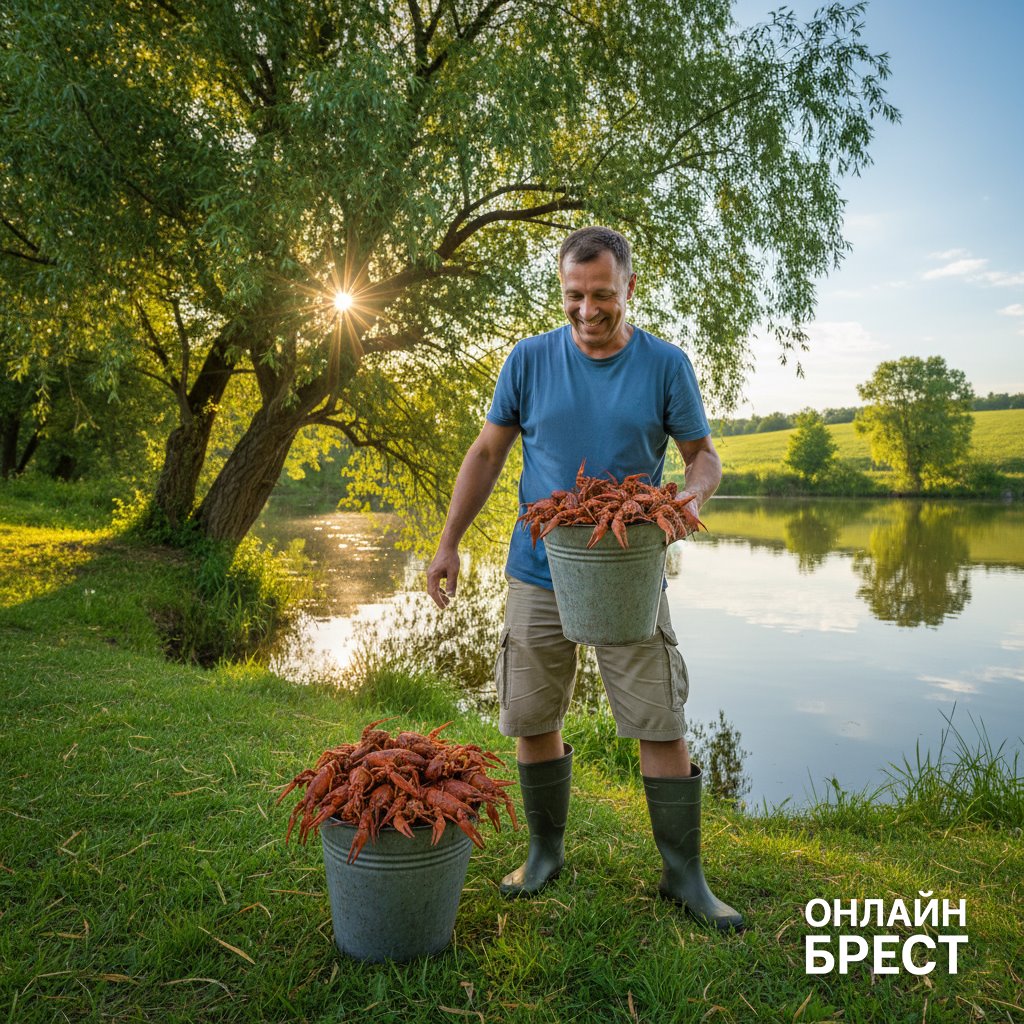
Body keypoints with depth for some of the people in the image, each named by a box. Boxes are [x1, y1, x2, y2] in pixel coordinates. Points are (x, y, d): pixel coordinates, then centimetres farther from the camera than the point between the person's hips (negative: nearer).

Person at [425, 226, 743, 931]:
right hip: (539, 574, 2)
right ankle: (546, 851, 30)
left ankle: (684, 874, 18)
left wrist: (693, 495, -18)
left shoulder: (666, 365, -1)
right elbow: (487, 453, 6)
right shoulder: (530, 359, 1)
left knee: (662, 726, 0)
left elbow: (705, 455, 6)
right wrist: (449, 545, 1)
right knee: (532, 721, 9)